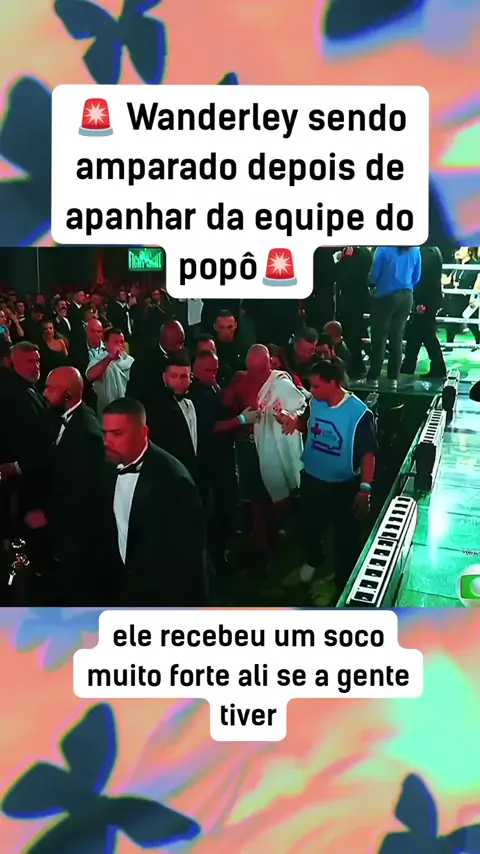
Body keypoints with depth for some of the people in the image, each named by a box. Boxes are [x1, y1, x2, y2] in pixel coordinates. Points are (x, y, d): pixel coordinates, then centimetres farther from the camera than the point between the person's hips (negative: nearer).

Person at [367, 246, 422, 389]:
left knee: (379, 337, 4)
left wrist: (373, 287, 12)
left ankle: (374, 378, 6)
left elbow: (374, 274, -8)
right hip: (406, 296, 4)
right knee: (397, 337, 10)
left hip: (386, 296, -4)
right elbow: (416, 277, 8)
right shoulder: (415, 250, 2)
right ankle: (394, 378, 11)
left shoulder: (384, 248, -11)